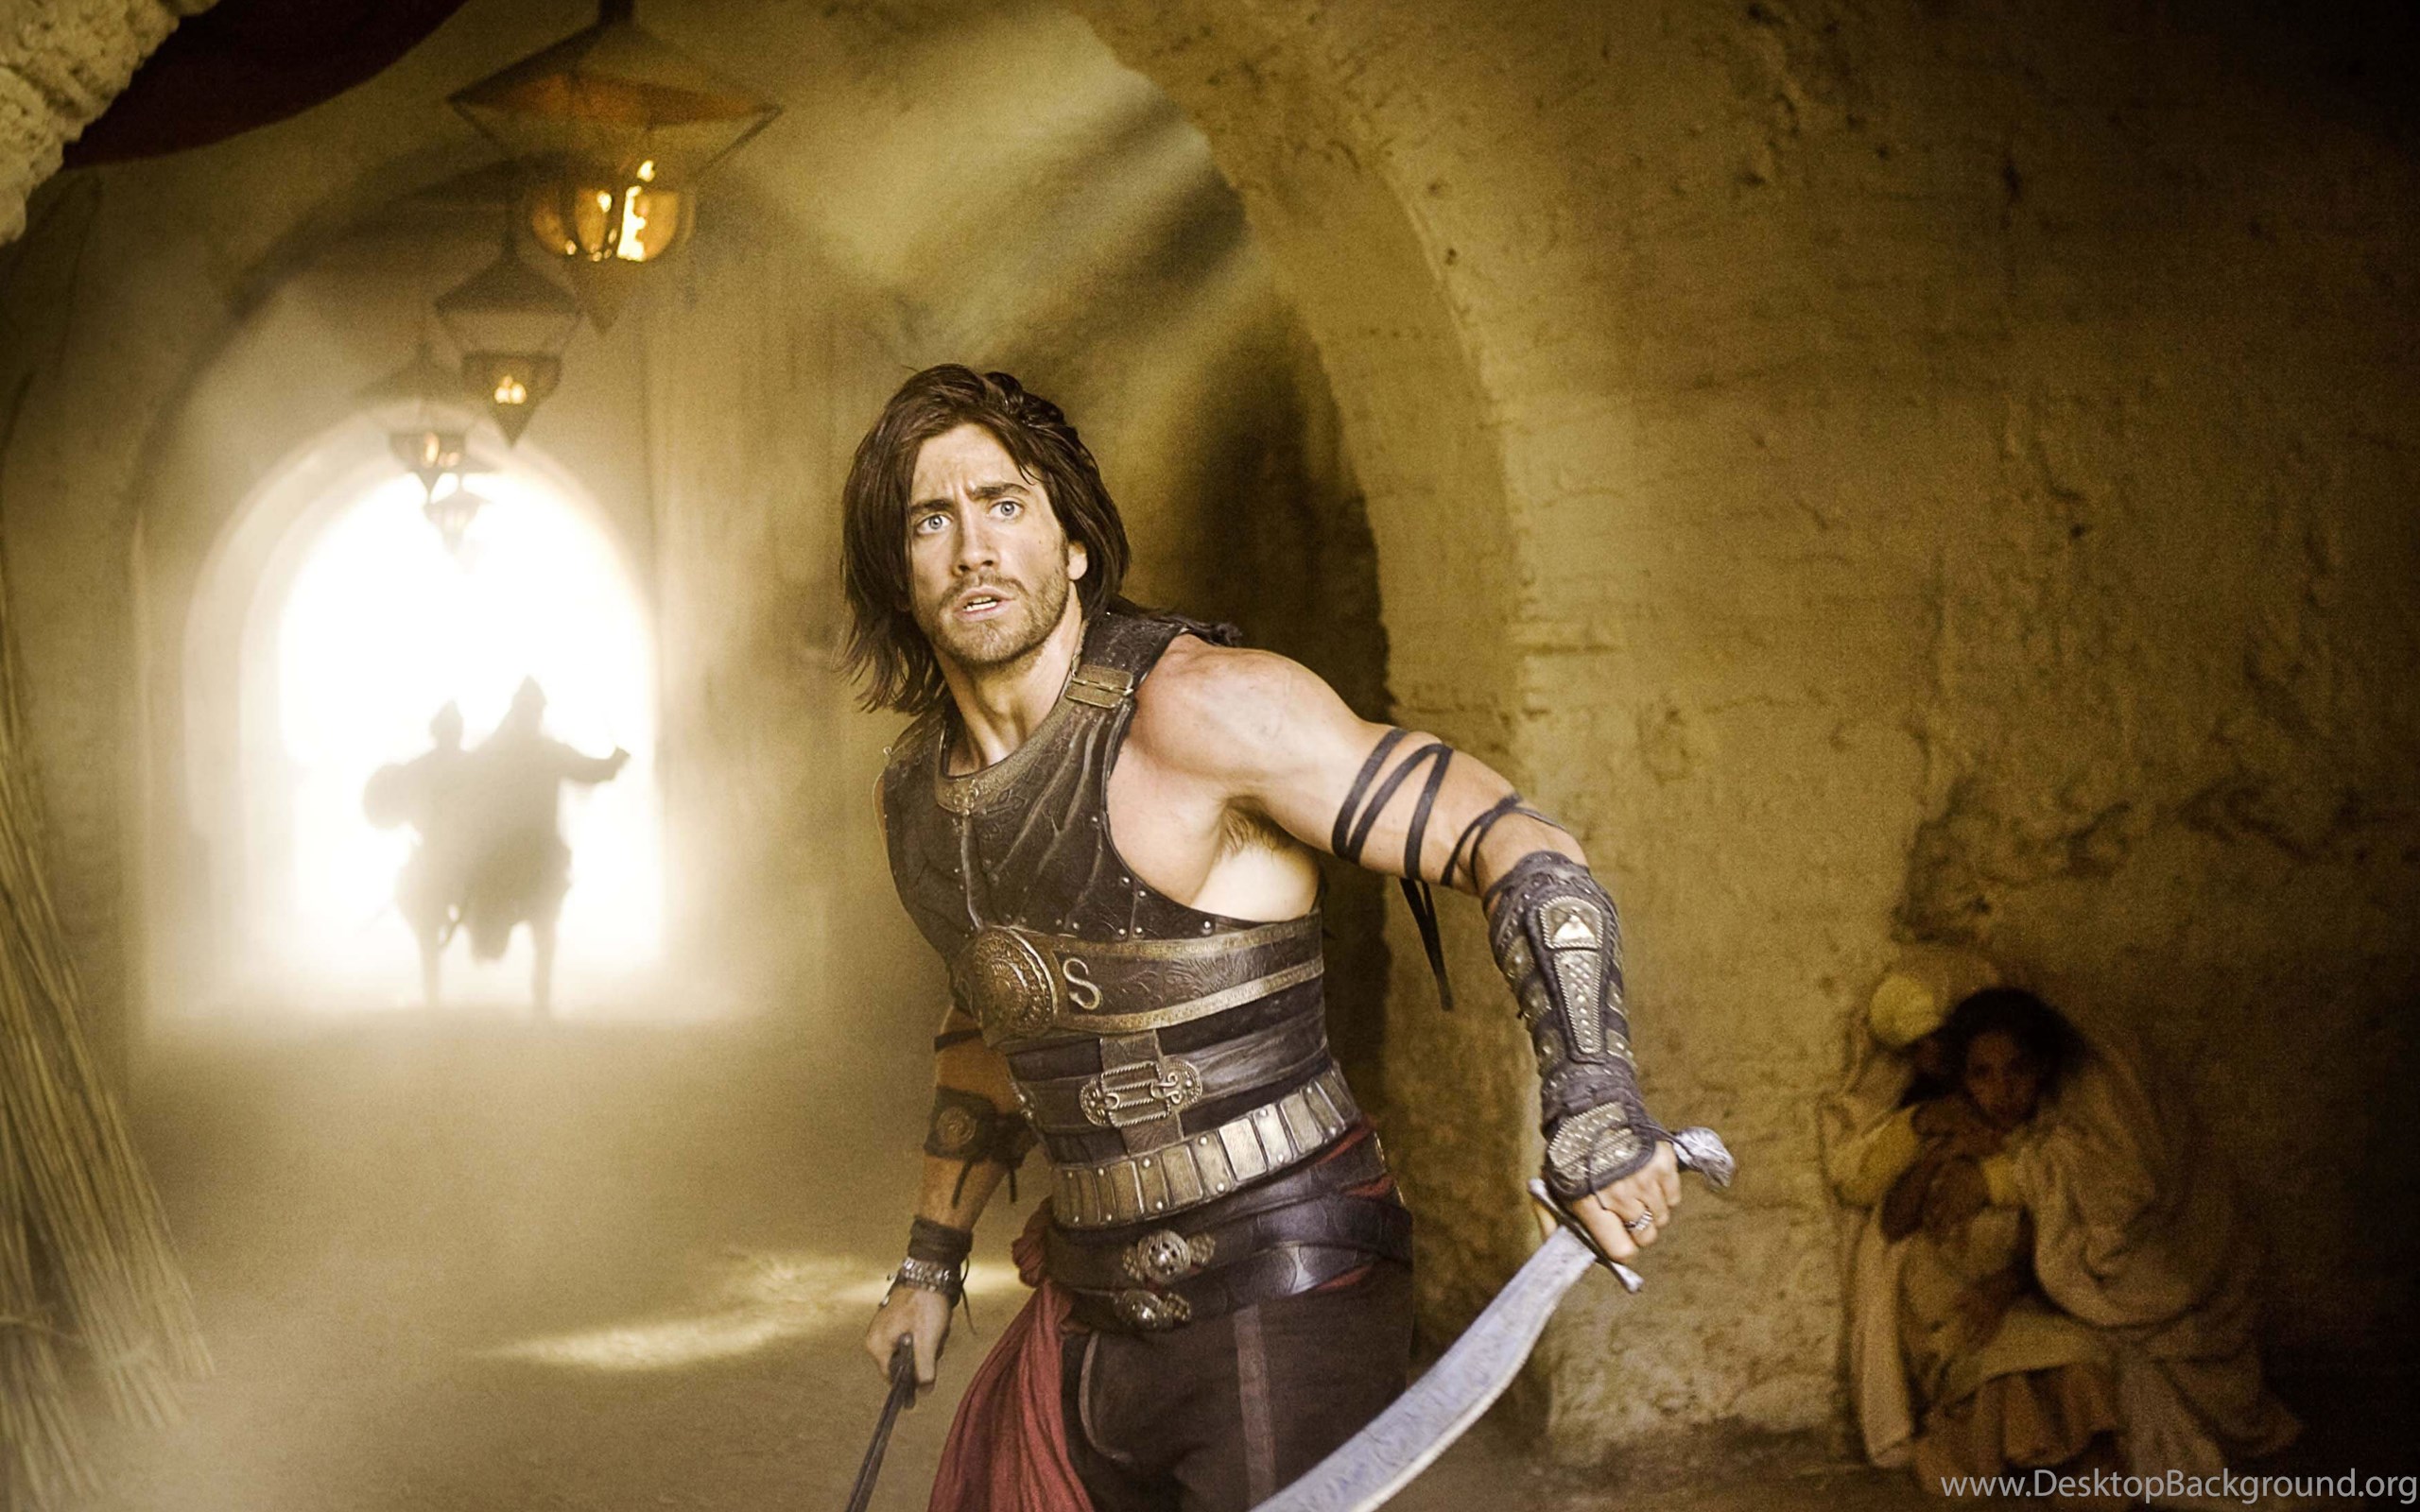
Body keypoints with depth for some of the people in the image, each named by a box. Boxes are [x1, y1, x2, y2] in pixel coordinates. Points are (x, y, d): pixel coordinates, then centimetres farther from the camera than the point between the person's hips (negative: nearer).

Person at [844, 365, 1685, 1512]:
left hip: (1282, 1304, -7)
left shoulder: (1196, 707, -18)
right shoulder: (913, 801, 6)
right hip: (1088, 1315, 7)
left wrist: (1592, 1104, -34)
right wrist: (932, 1260, 28)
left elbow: (1521, 854, -21)